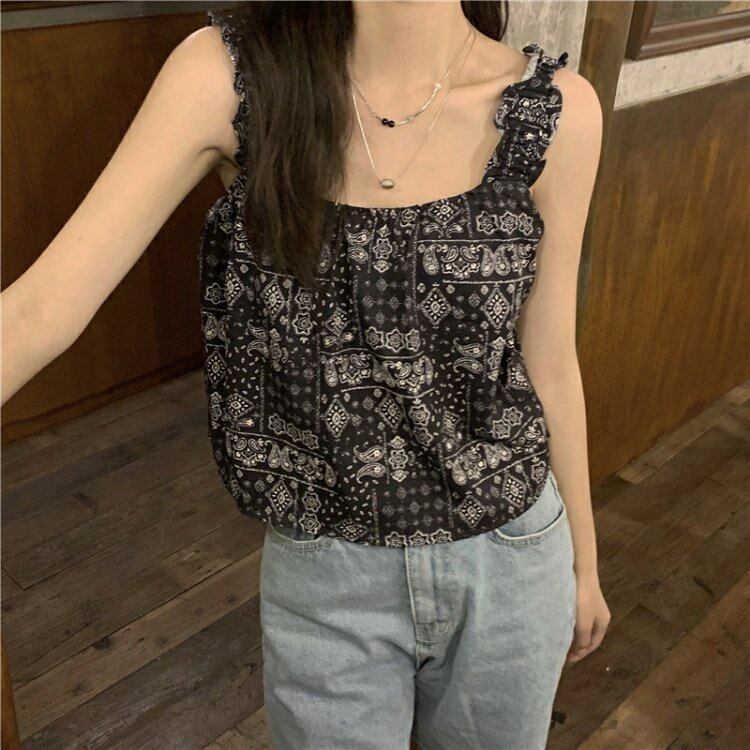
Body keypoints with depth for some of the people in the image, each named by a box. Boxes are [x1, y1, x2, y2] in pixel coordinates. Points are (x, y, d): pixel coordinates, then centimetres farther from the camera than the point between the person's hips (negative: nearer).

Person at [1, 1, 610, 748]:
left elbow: (547, 362, -2)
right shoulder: (227, 74, -15)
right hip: (322, 577, -1)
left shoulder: (555, 112, -12)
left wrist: (583, 560, 10)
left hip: (507, 566, 2)